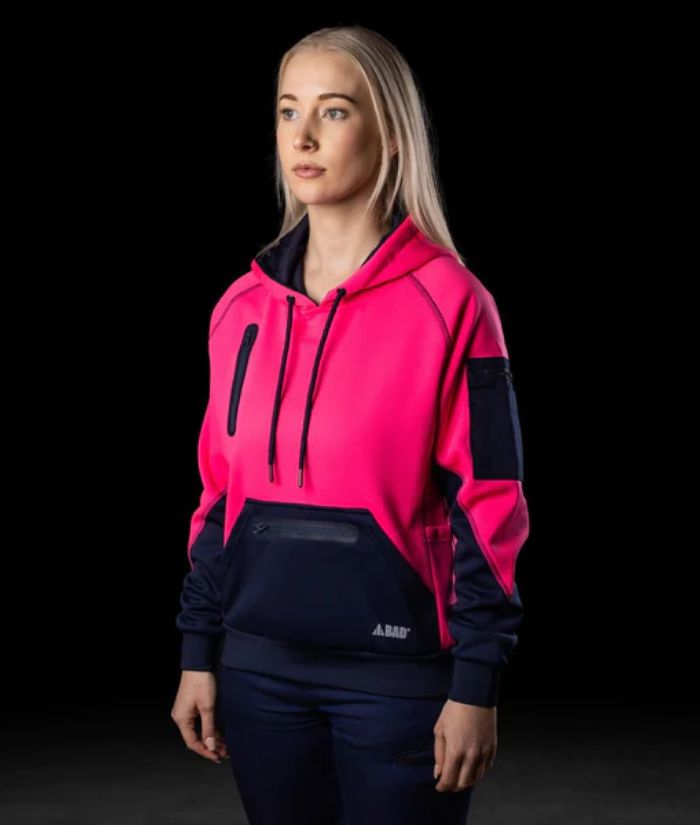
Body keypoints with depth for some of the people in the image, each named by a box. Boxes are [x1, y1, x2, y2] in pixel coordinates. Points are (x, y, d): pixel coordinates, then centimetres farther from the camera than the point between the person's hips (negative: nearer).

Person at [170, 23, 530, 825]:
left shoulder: (450, 304, -8)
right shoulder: (243, 305, 6)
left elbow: (487, 508, -8)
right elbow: (219, 493, 11)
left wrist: (476, 688, -10)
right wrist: (197, 654, 9)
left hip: (397, 673, -4)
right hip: (260, 667, 4)